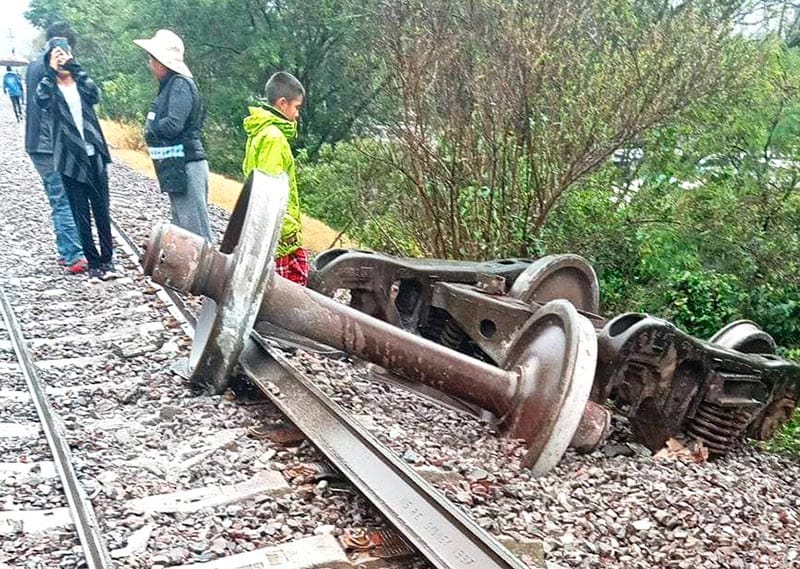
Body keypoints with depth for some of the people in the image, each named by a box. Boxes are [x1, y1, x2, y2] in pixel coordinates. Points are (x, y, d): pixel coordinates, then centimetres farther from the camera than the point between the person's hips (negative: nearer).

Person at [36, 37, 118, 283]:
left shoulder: (81, 84, 8)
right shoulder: (49, 88, 2)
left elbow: (95, 95, -14)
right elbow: (42, 100, -21)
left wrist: (74, 66, -12)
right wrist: (51, 71, -13)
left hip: (94, 156, 2)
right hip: (70, 159, -2)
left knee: (102, 211, 6)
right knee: (81, 215, 4)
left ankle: (107, 260, 16)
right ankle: (93, 263, 12)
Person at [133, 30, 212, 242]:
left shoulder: (180, 85, -13)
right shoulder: (169, 85, 17)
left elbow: (173, 125, -22)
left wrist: (151, 124, -5)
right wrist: (153, 125, 1)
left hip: (186, 166, -10)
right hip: (175, 168, 10)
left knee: (194, 226, -8)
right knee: (182, 226, 15)